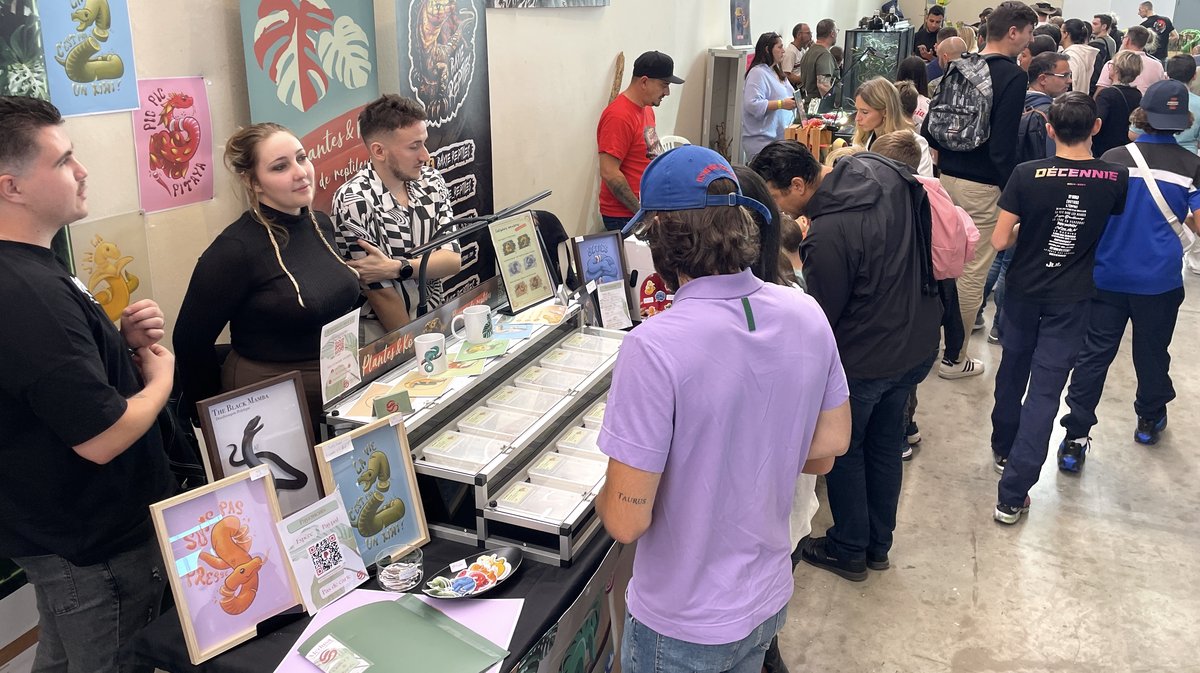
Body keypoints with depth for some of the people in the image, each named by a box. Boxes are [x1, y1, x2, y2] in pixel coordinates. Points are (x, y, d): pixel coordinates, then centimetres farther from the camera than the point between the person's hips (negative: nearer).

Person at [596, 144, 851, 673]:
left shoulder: (653, 349, -30)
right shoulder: (806, 314, -10)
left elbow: (626, 521, -25)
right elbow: (827, 449, 2)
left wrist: (605, 497, -4)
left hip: (683, 629, -5)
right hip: (770, 600, 5)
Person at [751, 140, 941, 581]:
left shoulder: (829, 235, -31)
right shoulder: (885, 172, -5)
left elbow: (820, 318, -20)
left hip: (864, 362, -9)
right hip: (918, 344, 9)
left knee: (842, 451, 14)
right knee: (885, 445, 22)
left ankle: (849, 551, 31)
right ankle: (879, 545, 39)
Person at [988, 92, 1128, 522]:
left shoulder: (1027, 175, -15)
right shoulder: (1115, 178, -9)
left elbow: (1000, 241, -12)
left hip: (1024, 291, 1)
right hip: (1071, 298, 0)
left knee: (1012, 371, 22)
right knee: (1045, 390, 0)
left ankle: (1003, 450, 43)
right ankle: (1012, 494, -1)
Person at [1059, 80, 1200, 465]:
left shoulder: (1113, 159, -3)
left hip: (1107, 275, 0)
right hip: (1159, 279, 0)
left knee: (1094, 354, 1)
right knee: (1152, 352, 18)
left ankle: (1075, 439, -3)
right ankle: (1149, 420, 39)